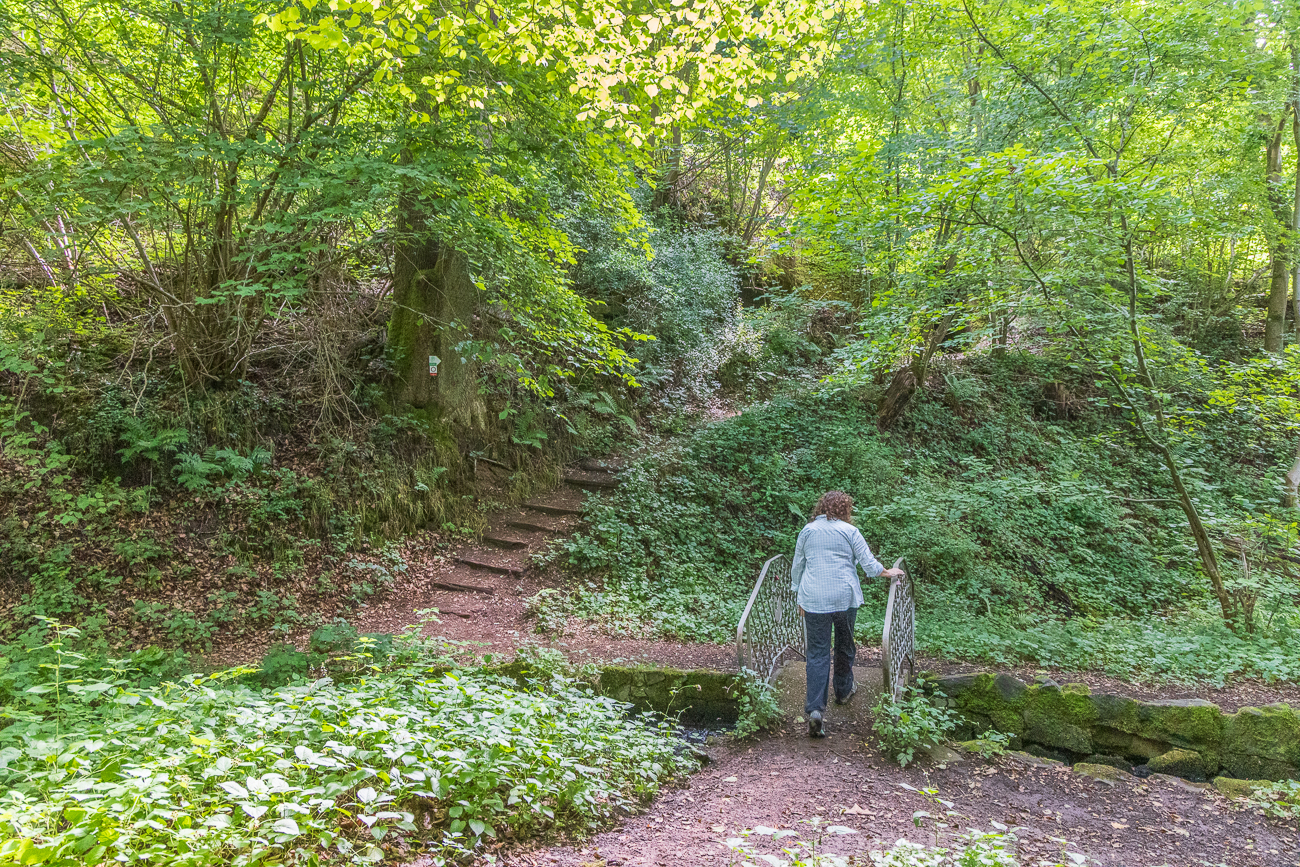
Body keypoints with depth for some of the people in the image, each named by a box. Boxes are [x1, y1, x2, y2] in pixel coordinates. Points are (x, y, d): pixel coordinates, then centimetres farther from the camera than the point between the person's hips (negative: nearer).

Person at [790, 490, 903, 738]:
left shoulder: (807, 531, 7)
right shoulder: (849, 531, -1)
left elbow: (797, 566, 11)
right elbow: (869, 564, -1)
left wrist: (799, 595, 20)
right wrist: (889, 572, 17)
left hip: (813, 599, 1)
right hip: (845, 597, -1)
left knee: (817, 652, -1)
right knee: (844, 645, 21)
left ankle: (815, 708, -13)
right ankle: (843, 691, 40)